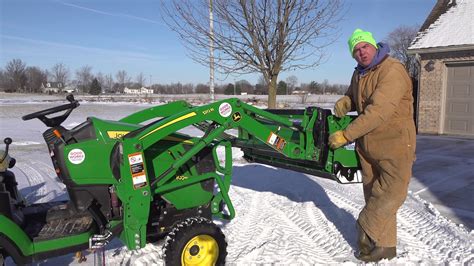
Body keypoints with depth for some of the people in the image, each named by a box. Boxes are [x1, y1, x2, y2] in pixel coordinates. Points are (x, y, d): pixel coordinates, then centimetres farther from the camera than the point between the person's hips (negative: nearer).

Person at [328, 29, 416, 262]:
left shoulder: (392, 70, -18)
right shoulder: (359, 74, 9)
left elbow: (378, 111, -27)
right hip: (367, 144, 7)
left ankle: (366, 229, 13)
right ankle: (384, 245, 25)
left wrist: (345, 135, -25)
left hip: (394, 142, -7)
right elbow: (352, 96, 27)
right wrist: (344, 102, 1)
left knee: (391, 192, -11)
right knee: (374, 195, 11)